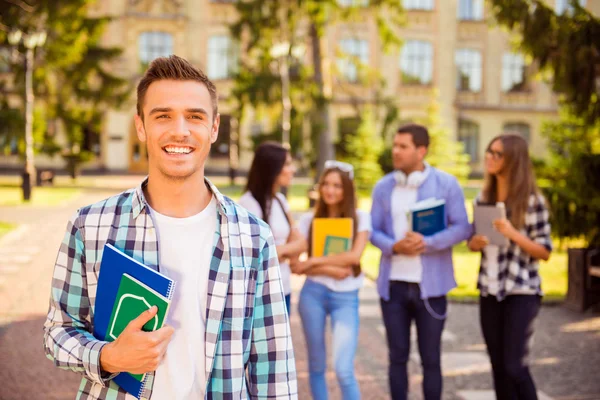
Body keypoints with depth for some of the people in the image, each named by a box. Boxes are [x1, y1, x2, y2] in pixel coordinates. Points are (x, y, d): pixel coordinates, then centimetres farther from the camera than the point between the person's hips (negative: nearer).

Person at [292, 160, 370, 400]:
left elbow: (355, 256, -13)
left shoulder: (360, 218, 1)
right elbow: (295, 265, -3)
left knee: (344, 369, -10)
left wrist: (314, 262, -11)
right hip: (312, 294, 2)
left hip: (346, 297, -2)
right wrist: (329, 270, -16)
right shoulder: (309, 220, 4)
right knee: (317, 365, 10)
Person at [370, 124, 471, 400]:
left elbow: (461, 228, -6)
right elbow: (373, 230, 6)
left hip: (430, 284, -2)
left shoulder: (446, 184, -2)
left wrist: (426, 243, -20)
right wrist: (394, 246, -15)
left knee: (430, 358, 7)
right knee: (398, 356, 9)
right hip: (393, 284, 2)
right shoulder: (384, 187, 6)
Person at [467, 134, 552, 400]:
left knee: (515, 366, -8)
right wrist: (475, 242, -8)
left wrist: (512, 233, -22)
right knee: (498, 367, 9)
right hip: (490, 290, 5)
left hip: (521, 291, -5)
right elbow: (473, 242, 15)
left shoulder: (531, 200, -9)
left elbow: (545, 251, -8)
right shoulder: (484, 198, 7)